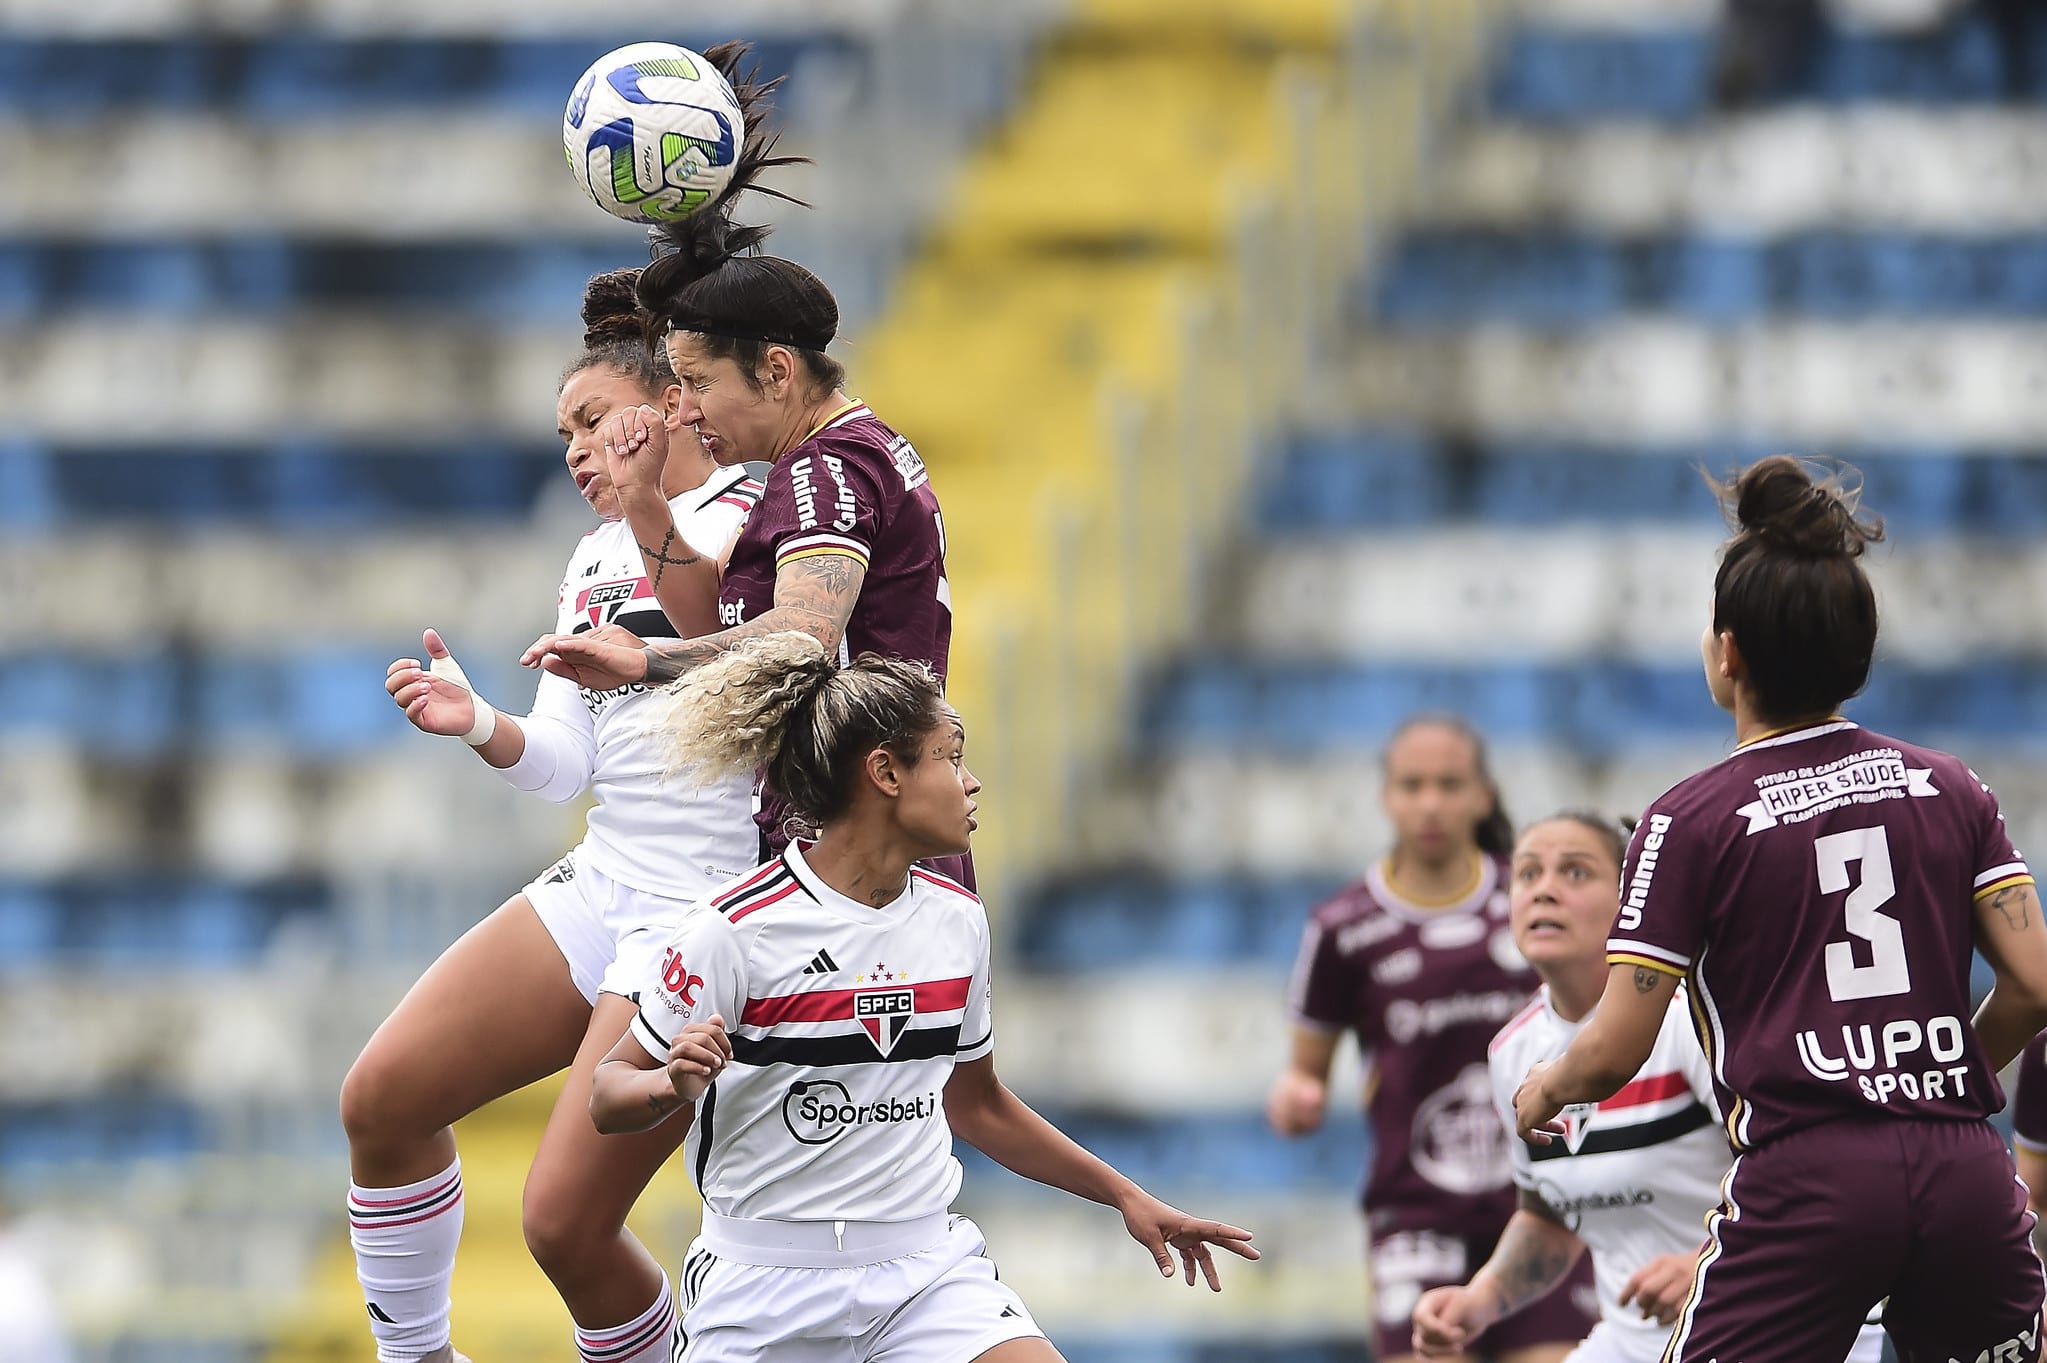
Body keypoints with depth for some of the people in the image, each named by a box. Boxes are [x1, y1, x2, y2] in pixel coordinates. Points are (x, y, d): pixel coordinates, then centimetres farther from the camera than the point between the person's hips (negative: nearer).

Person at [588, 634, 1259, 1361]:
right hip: (765, 1290, -3)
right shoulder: (736, 931, -12)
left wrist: (1125, 1196, 22)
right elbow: (609, 1095, -7)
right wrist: (675, 1086, -29)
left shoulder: (955, 919, 6)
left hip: (927, 1273, 3)